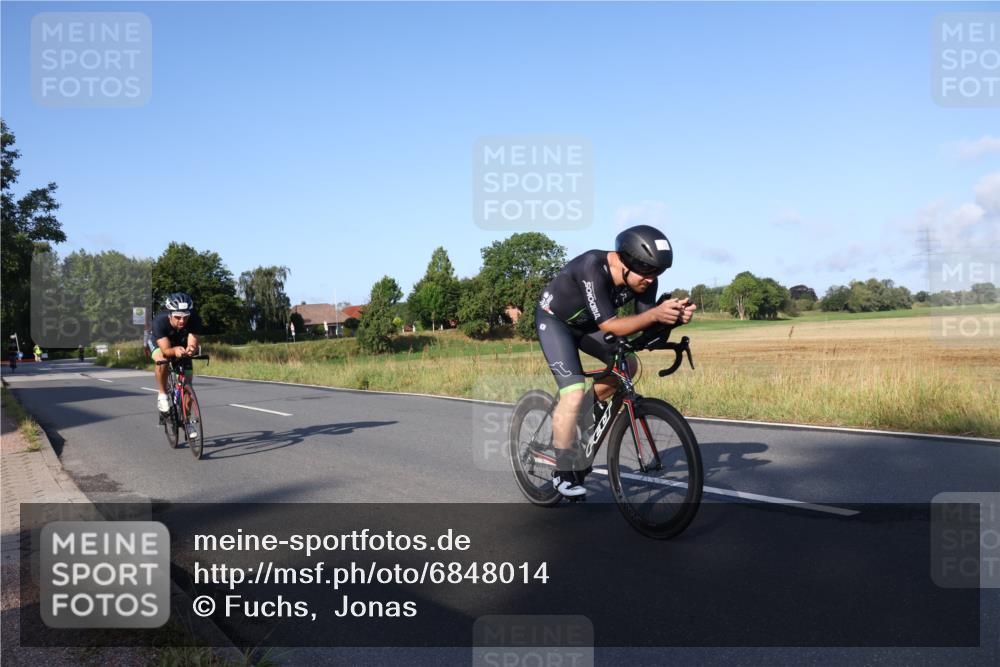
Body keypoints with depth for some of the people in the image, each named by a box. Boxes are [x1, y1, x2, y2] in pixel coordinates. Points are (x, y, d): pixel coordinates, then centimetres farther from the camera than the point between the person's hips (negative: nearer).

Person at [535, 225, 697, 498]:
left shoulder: (644, 279, -18)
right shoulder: (593, 268, -37)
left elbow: (647, 325, -17)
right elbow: (609, 326, -39)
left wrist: (675, 317, -37)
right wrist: (655, 314, -51)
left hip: (585, 323, 7)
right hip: (554, 320, -7)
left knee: (627, 365, -7)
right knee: (574, 393, -18)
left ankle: (594, 403, 19)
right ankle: (563, 473, -8)